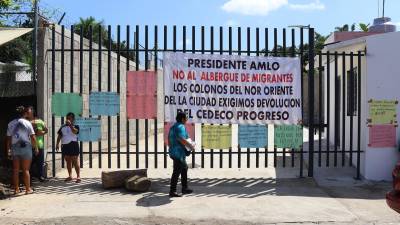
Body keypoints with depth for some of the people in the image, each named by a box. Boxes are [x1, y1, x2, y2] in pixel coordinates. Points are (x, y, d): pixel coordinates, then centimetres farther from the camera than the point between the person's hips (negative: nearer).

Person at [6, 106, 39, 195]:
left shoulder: (11, 124, 6)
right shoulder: (27, 123, -7)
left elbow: (8, 138, 6)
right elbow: (33, 137, -9)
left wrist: (9, 149, 14)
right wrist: (36, 148, 0)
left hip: (14, 148, 4)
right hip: (25, 147, -4)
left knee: (15, 170, 9)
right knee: (26, 170, 2)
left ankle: (16, 189, 14)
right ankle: (28, 189, 6)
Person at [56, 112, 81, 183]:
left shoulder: (75, 126, 0)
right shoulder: (63, 127, 13)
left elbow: (75, 131, -22)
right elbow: (59, 136, 14)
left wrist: (70, 124, -26)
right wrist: (57, 144, 6)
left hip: (73, 144, -5)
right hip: (64, 145, 5)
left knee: (75, 161, -5)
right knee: (68, 161, 11)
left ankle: (78, 176, -4)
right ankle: (70, 176, 19)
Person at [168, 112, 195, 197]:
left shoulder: (173, 127, 15)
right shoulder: (180, 127, -15)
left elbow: (169, 139, 21)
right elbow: (182, 140, -26)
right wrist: (191, 147, -15)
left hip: (173, 152, 11)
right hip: (179, 153, -11)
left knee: (184, 168, 19)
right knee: (176, 172, -5)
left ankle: (184, 188, 27)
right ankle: (172, 191, 0)